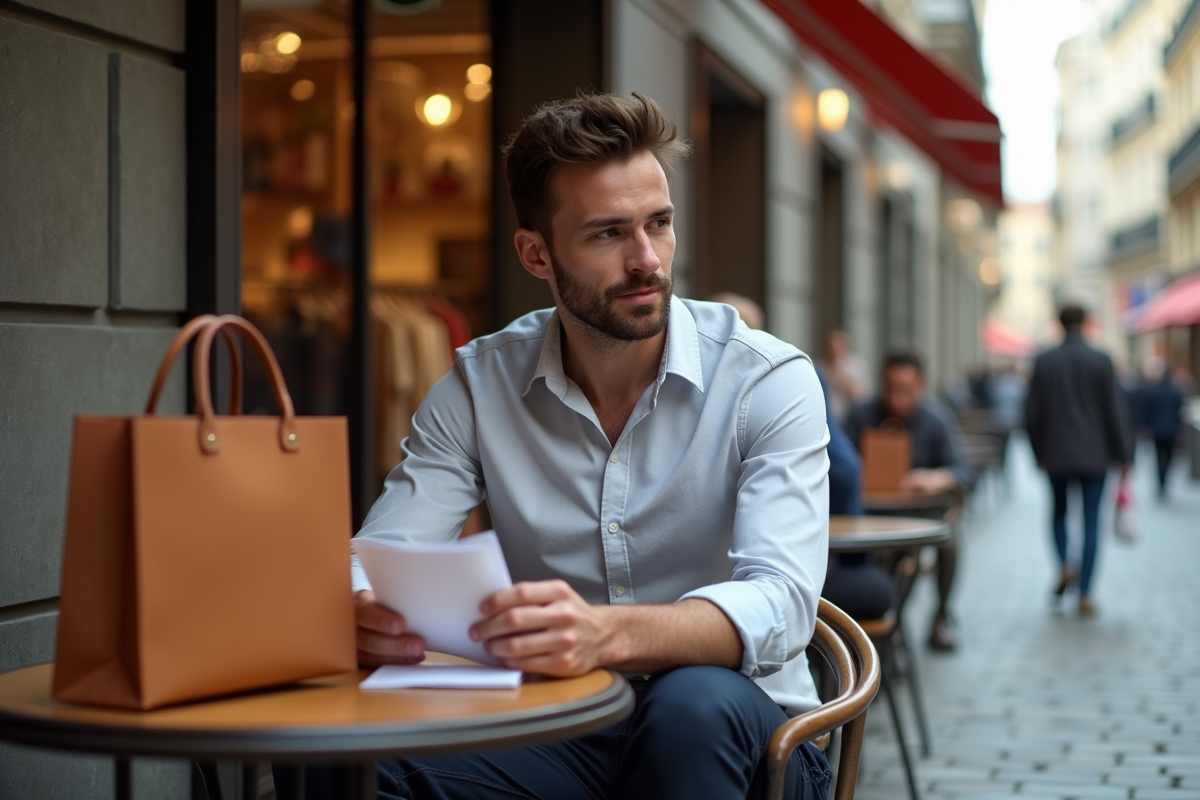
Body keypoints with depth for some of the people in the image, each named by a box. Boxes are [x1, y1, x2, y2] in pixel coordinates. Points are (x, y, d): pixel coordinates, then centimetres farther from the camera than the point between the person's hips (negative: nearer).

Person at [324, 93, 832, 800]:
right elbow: (376, 562, -7)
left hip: (739, 739, -1)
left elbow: (780, 602, -24)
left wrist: (608, 633, -44)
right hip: (555, 736, 1)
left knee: (694, 703, -37)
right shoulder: (479, 386, 1)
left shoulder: (768, 380, -9)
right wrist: (360, 614, -34)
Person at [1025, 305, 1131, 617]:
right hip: (1094, 456, -1)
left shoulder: (1043, 362, -2)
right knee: (1091, 521, 4)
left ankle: (1064, 565, -2)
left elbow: (1032, 414, 0)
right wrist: (1123, 456, 2)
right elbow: (1114, 413, -5)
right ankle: (1085, 595, 0)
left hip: (1056, 454, 1)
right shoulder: (1101, 361, -5)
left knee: (1059, 510, 22)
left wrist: (1039, 451, 13)